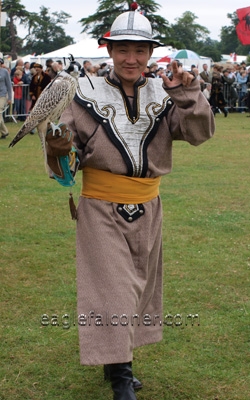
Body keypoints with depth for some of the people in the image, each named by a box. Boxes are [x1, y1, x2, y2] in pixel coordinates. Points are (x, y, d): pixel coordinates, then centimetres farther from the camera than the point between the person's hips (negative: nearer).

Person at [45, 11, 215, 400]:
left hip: (147, 208, 5)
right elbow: (67, 137, -9)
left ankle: (117, 361, 34)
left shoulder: (163, 94, 1)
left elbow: (200, 132, -8)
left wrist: (186, 94, -22)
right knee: (113, 288, -3)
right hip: (102, 208, -4)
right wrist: (59, 147, -31)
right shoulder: (88, 93, -7)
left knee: (138, 285, 16)